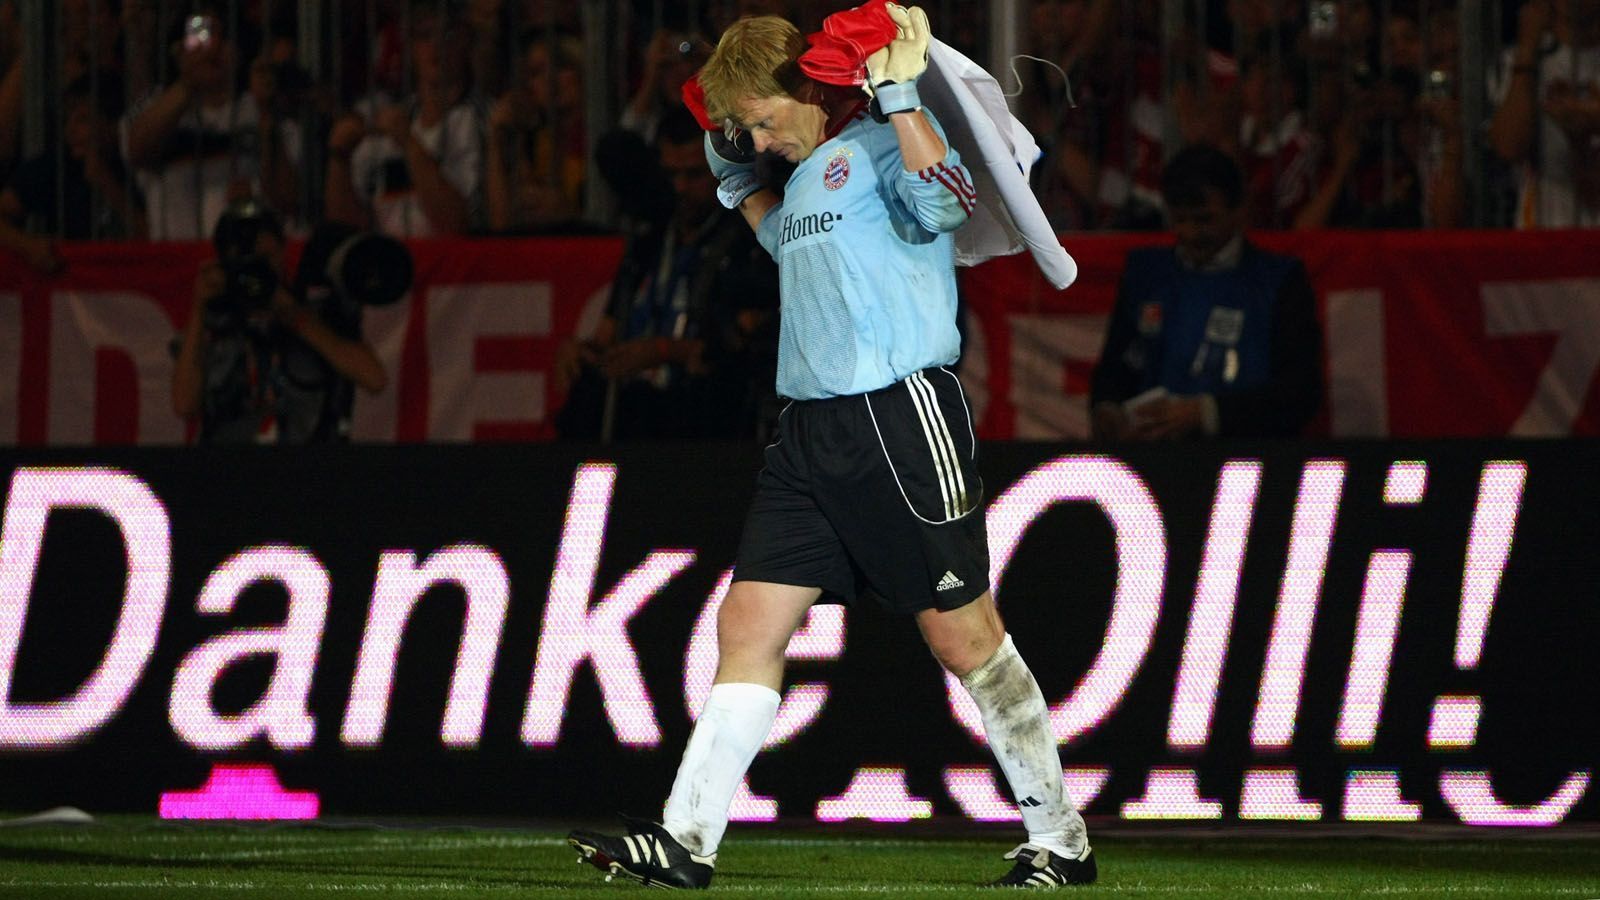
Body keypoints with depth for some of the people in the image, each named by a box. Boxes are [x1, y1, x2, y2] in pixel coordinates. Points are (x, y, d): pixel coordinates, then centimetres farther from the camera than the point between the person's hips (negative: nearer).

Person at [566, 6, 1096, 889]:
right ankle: (685, 841, -2)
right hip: (810, 429, 9)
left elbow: (944, 200, -29)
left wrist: (896, 93, -27)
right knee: (749, 623, 1)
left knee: (961, 633, -2)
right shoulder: (808, 170, 19)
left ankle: (1059, 836, 11)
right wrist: (742, 187, 24)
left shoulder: (884, 141, -8)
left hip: (901, 418, -9)